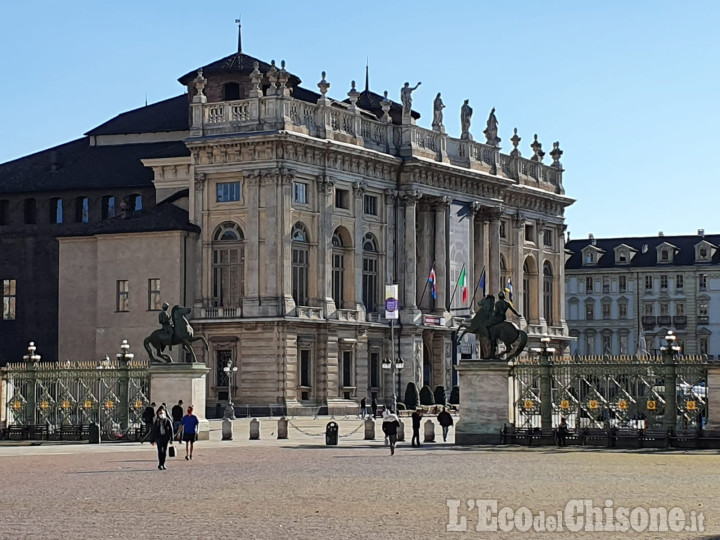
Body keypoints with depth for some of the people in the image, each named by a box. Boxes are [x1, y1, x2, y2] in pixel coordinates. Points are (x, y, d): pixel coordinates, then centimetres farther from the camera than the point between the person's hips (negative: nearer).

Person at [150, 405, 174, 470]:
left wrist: (171, 439, -3)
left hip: (166, 438, 1)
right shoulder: (156, 421, 5)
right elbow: (154, 431, 8)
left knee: (164, 451, 5)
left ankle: (163, 464, 16)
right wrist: (153, 440, 6)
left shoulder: (168, 421, 3)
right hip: (159, 438, -1)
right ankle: (160, 464, -9)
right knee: (160, 451, -10)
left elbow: (171, 430, 3)